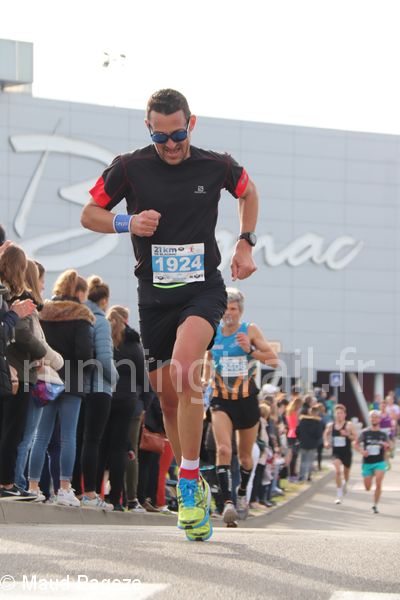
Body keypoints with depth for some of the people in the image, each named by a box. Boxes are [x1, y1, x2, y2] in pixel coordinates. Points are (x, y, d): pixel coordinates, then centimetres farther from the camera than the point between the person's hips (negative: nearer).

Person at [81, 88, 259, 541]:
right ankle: (193, 489, 27)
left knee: (185, 368, -29)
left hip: (203, 288, -2)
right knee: (168, 397, 6)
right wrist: (128, 223, -14)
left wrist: (245, 244, 9)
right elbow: (89, 215, 5)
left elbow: (248, 192, 20)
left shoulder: (217, 166, -2)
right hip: (154, 295, 2)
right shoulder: (129, 168, -4)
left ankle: (189, 484, -23)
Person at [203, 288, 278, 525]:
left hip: (247, 399, 0)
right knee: (223, 450, -21)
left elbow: (274, 360, -10)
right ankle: (228, 501, -29)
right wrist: (206, 378, 4)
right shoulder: (212, 333, 2)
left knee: (245, 455, 13)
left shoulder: (250, 330, -5)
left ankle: (242, 494, 38)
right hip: (222, 400, 0)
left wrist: (250, 350, -23)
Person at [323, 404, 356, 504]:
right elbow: (326, 434, 18)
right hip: (336, 452, 0)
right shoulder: (331, 425, -1)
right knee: (338, 471, -20)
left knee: (346, 472, 19)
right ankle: (339, 495, -15)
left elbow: (355, 437, -8)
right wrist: (326, 442, 1)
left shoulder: (349, 425, -8)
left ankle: (345, 484, 55)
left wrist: (347, 434, -26)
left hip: (347, 452, 0)